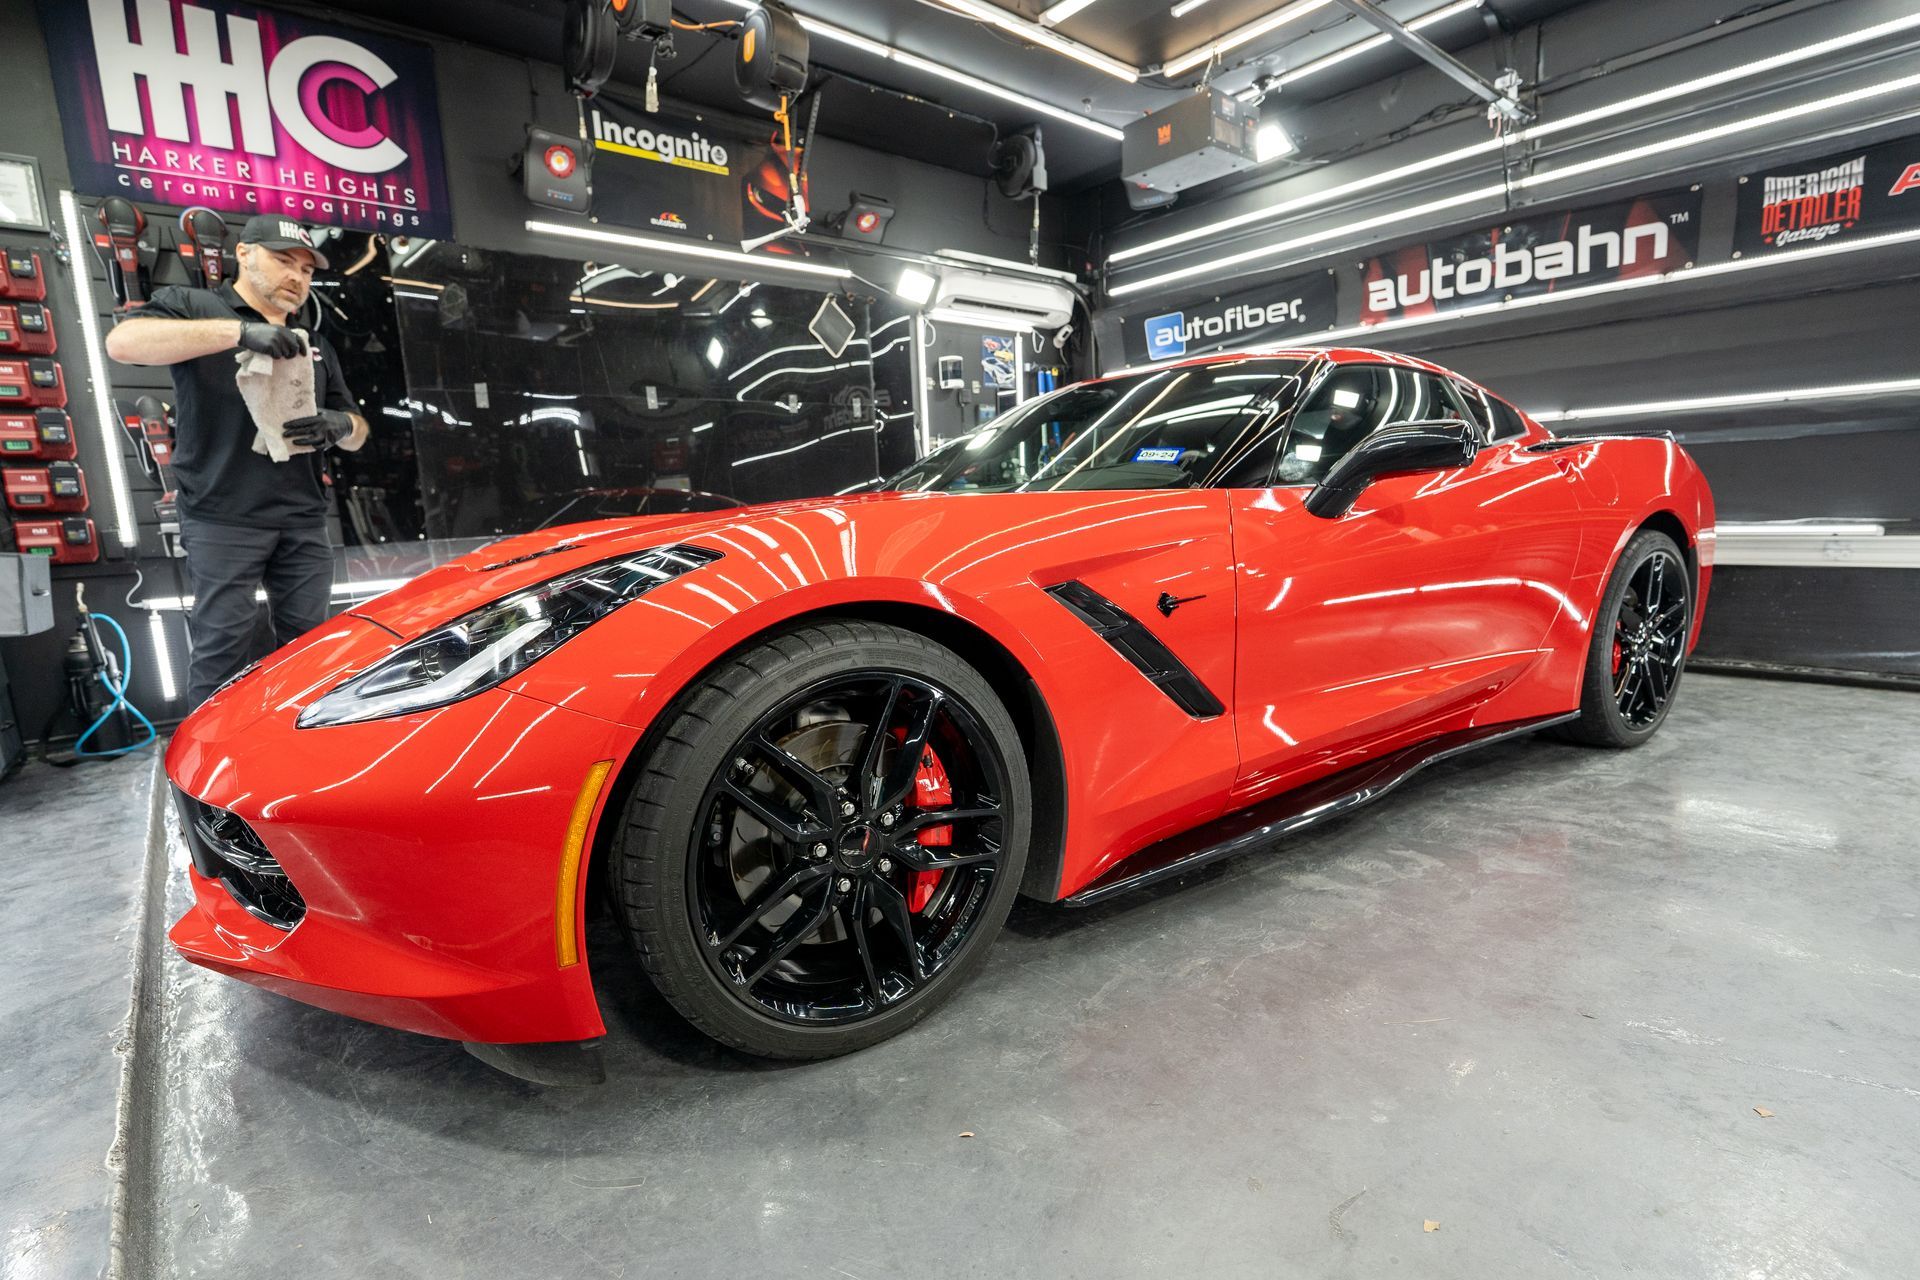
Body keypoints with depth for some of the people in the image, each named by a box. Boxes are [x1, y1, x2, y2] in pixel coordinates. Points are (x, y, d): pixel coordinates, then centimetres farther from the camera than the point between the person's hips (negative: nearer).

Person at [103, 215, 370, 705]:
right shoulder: (193, 307, 6)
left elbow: (357, 433, 19)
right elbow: (123, 342, -15)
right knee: (223, 651, -5)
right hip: (224, 519, -5)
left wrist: (337, 425, -6)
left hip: (304, 522, 5)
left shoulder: (316, 347, 22)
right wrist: (238, 331, -24)